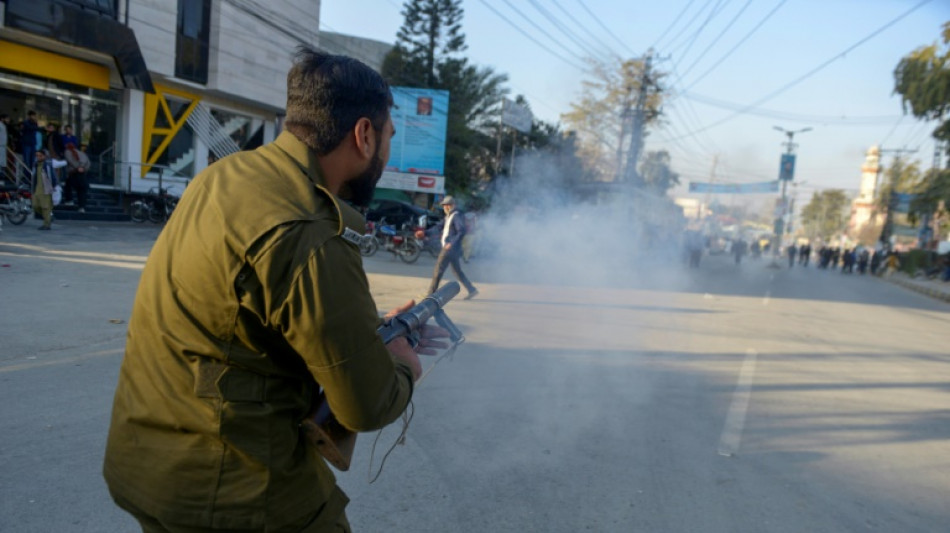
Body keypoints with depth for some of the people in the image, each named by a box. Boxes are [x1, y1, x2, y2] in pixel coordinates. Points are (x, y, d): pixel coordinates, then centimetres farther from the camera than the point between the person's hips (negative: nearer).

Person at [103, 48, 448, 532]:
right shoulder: (310, 240, -27)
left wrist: (379, 333, 16)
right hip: (232, 493, -8)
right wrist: (403, 368, 3)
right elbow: (368, 407, -18)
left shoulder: (228, 172, 0)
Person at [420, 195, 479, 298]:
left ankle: (431, 293, 0)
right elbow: (439, 228, 18)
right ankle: (472, 290, 16)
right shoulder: (449, 216, 17)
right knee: (457, 271, 13)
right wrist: (425, 233, 9)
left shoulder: (457, 216, -13)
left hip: (451, 248, -10)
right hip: (449, 248, 10)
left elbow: (462, 231, -23)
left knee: (438, 269, -5)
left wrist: (452, 243, -28)